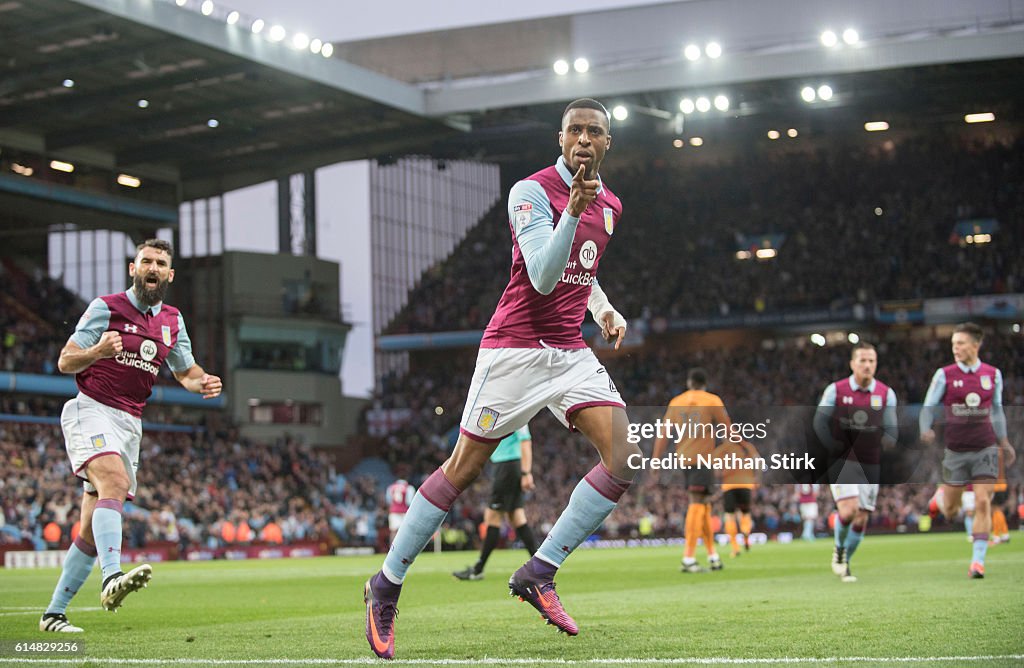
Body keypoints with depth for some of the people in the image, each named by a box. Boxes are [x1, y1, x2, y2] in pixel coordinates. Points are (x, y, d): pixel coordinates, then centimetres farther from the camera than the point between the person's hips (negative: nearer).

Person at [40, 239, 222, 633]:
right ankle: (112, 578, -51)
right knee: (115, 480, -34)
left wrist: (203, 383, 0)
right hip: (91, 411, -6)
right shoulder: (106, 308, -2)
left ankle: (54, 613, 14)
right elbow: (65, 362, -4)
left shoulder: (173, 321, 14)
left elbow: (185, 372, 24)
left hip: (130, 423, 6)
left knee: (92, 530, 5)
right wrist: (97, 351, -25)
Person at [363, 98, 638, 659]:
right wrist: (572, 211, -34)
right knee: (462, 469, -4)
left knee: (623, 459, -11)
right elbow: (543, 276, -23)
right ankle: (386, 585, 11)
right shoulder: (531, 192, -11)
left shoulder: (609, 203, 13)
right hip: (515, 349, -6)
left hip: (571, 353, 7)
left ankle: (539, 573, -1)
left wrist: (605, 310, 17)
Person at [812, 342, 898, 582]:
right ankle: (839, 548, 8)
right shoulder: (835, 390, -4)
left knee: (861, 519, 5)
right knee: (848, 510, -21)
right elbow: (820, 422, -1)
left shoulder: (886, 394, 2)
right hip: (842, 462, -3)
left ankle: (845, 563, 24)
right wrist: (836, 449, -9)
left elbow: (891, 430, 7)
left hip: (870, 464, 3)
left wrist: (888, 442, -12)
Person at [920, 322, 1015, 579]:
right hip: (956, 449, -1)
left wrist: (1004, 442, 19)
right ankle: (941, 495, 44)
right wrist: (926, 431, -19)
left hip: (985, 448, 1)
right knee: (950, 511, 7)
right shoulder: (944, 375, -3)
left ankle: (978, 561, -7)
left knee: (982, 503, -11)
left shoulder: (993, 374, 3)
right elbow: (928, 407, 0)